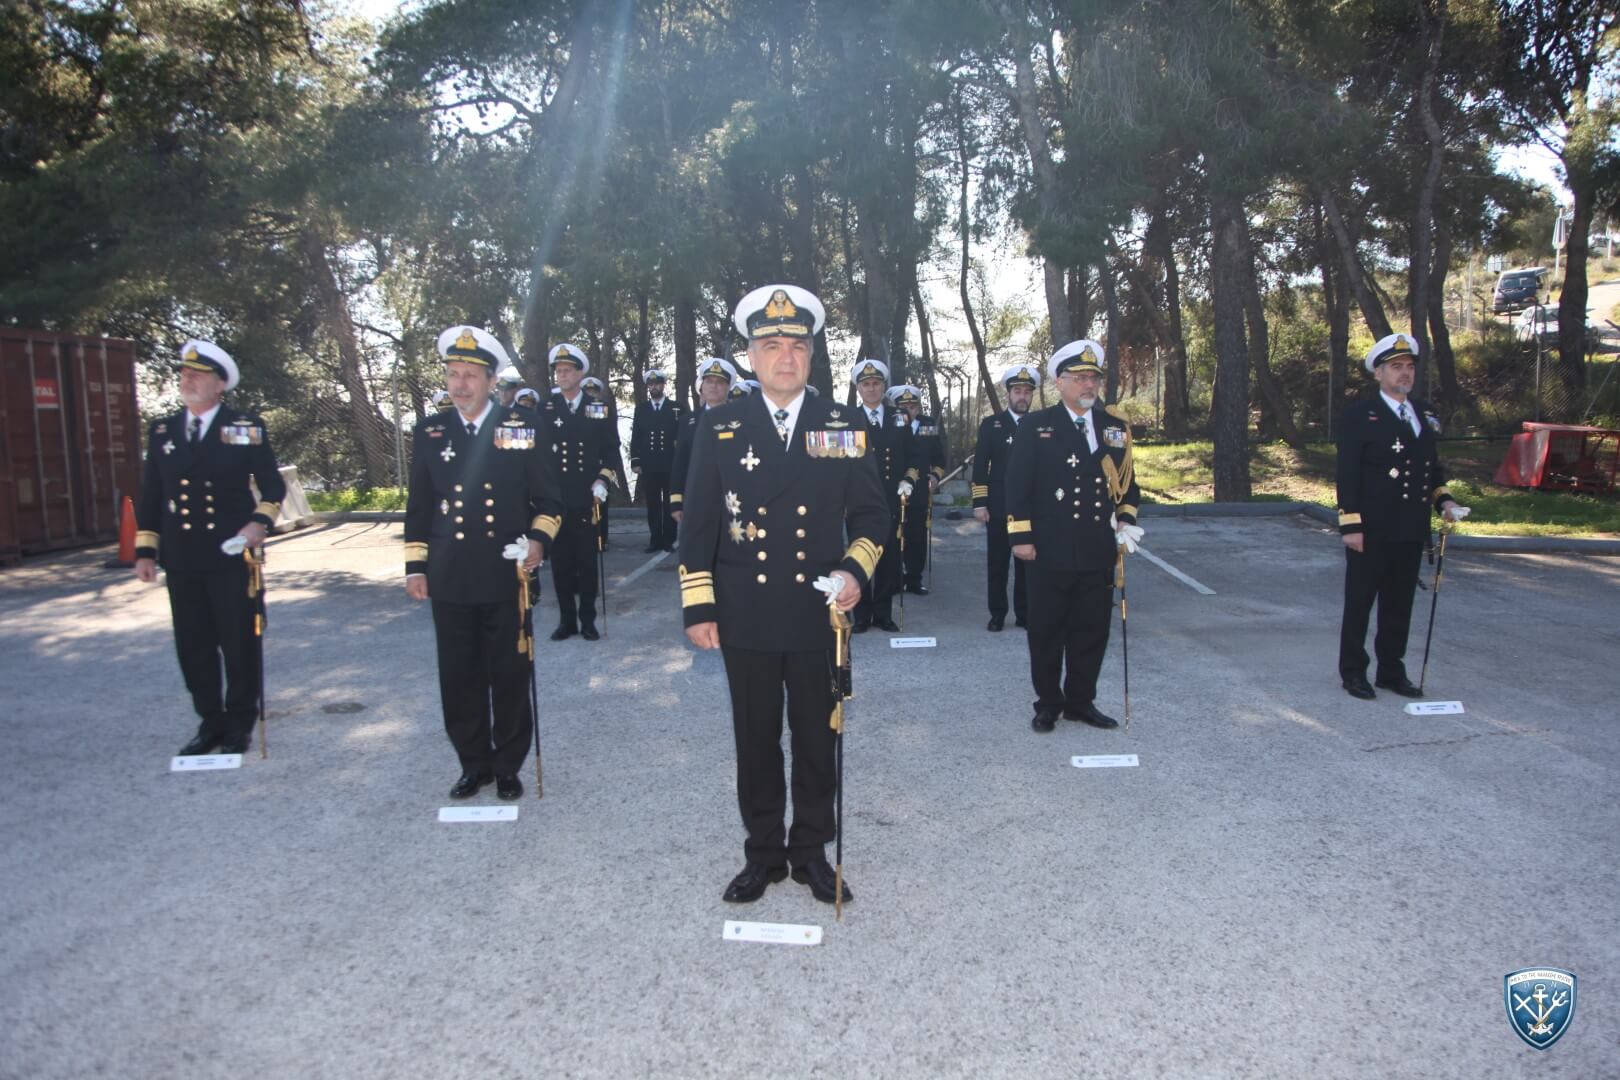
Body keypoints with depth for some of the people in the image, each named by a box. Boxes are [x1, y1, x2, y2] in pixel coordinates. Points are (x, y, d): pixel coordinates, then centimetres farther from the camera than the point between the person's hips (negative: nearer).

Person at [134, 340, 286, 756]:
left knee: (239, 643, 4)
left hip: (231, 555, -4)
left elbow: (272, 486, 2)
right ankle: (210, 722, 22)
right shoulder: (161, 431, 10)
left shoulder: (247, 428, -1)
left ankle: (239, 723, 18)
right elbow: (150, 495, 13)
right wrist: (145, 550, 9)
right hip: (181, 561, 4)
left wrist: (260, 522, -16)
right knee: (193, 646, 9)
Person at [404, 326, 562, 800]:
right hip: (450, 580, 2)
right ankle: (474, 764, 25)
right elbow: (418, 506, 12)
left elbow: (547, 498, 2)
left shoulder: (522, 426, 0)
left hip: (507, 576, -2)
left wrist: (539, 538, -15)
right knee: (459, 677, 8)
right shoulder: (429, 432, 7)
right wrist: (415, 566, 8)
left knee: (510, 675, 7)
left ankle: (508, 766, 22)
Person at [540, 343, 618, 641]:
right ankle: (566, 620, 15)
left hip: (587, 500, 0)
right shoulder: (545, 410, 5)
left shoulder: (599, 409, 6)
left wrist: (602, 483, -6)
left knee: (588, 561, 5)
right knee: (561, 562, 5)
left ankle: (588, 620, 14)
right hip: (555, 500, 0)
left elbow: (612, 451, 6)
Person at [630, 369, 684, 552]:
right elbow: (635, 437, 7)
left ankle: (669, 540, 8)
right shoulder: (641, 408, 10)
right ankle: (655, 540, 9)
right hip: (648, 466, 1)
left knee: (669, 504, 2)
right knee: (652, 505, 4)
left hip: (670, 465, -1)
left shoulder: (676, 407, 5)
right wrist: (635, 462, -1)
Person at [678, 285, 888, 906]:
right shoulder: (719, 428, 1)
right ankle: (763, 855, 29)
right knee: (756, 741, 12)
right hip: (745, 620, 0)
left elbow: (870, 513, 5)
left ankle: (811, 852, 29)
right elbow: (698, 523, 1)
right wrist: (698, 607, -3)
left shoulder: (844, 426, 2)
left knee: (817, 739, 11)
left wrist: (855, 569, -13)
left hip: (819, 615, 0)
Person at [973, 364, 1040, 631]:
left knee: (1027, 561, 6)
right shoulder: (990, 424, 4)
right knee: (997, 563, 4)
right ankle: (997, 614, 13)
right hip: (998, 507, -1)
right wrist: (979, 503, -6)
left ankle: (1025, 614, 15)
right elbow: (980, 467, 1)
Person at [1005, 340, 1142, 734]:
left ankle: (1081, 701, 26)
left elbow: (1126, 481, 18)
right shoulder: (1035, 426, -2)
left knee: (1092, 631, 10)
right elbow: (1017, 484, -5)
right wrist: (1020, 537, -9)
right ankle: (1048, 704, 20)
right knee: (1047, 631, 6)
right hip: (1050, 552, -3)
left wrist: (1125, 519, 4)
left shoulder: (1116, 426, 9)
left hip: (1098, 553, 4)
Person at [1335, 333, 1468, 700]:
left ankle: (1392, 671, 24)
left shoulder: (1426, 414, 13)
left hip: (1411, 531, 6)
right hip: (1372, 531, -6)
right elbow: (1347, 474, -11)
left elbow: (1434, 466, 22)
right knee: (1359, 603, 4)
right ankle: (1353, 673, 14)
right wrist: (1351, 525, -16)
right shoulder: (1359, 416, -7)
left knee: (1399, 604, 13)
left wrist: (1443, 500, 5)